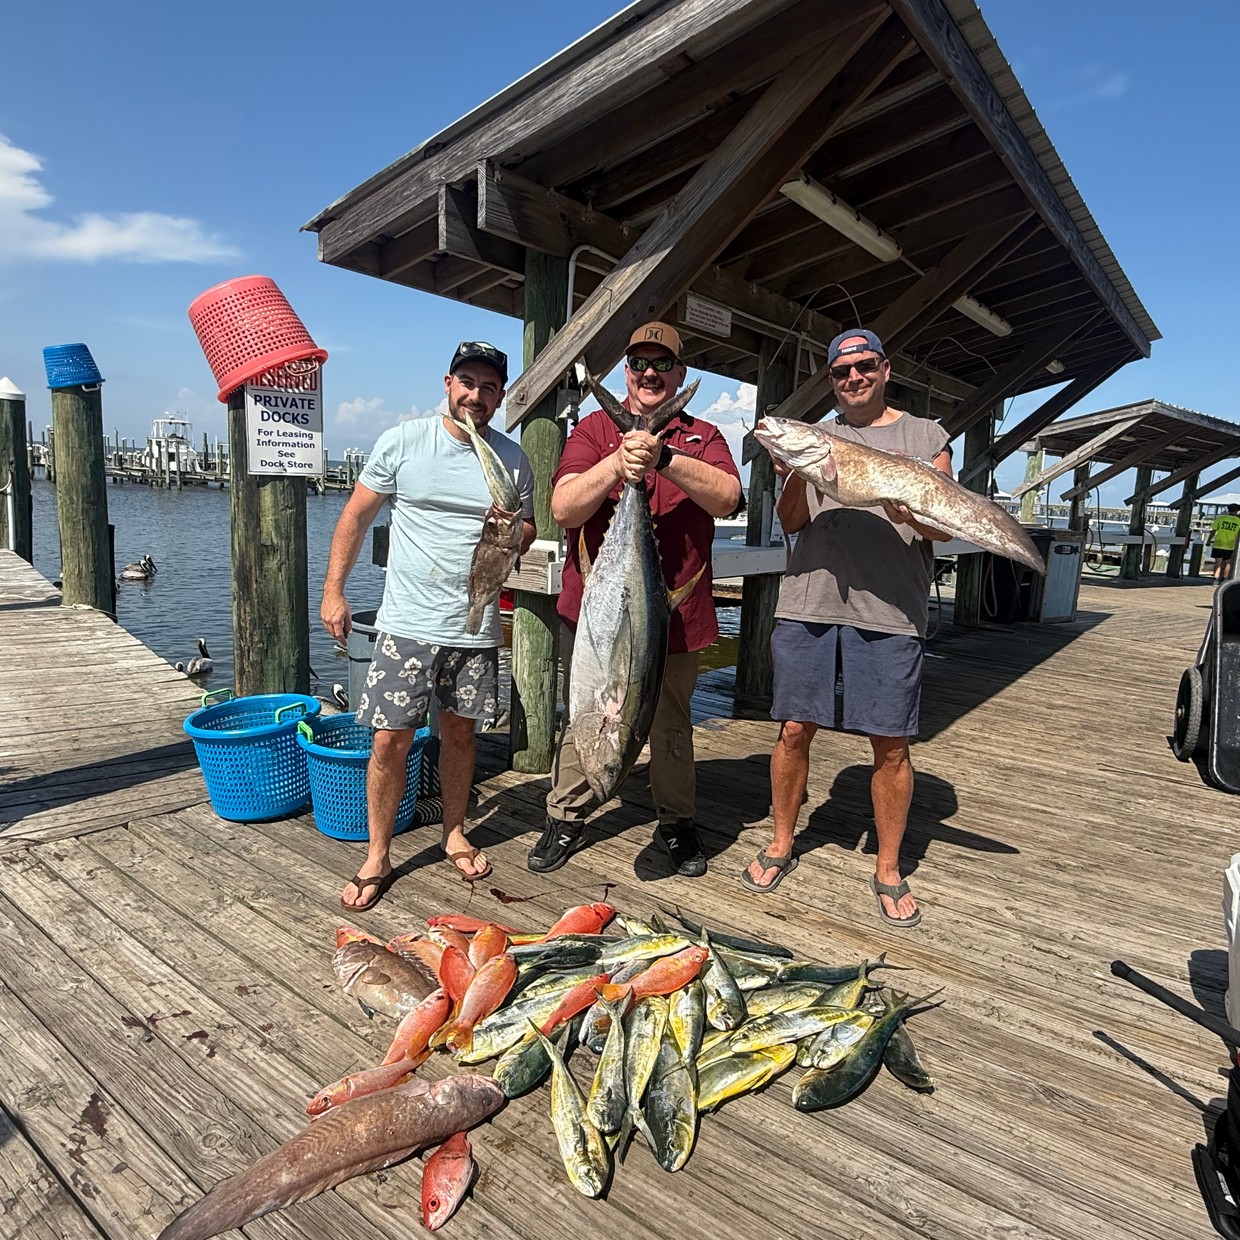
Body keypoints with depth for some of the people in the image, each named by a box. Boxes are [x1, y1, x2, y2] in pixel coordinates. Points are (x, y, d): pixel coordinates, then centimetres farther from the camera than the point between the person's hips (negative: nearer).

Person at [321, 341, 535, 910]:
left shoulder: (513, 460, 3)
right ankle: (377, 857, 17)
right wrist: (333, 592, 0)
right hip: (407, 623, -2)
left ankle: (454, 833, 34)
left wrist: (510, 531, -10)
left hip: (475, 626, 2)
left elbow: (528, 532, 14)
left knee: (459, 733, 14)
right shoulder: (402, 442, -3)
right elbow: (356, 517, 4)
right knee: (390, 740, -1)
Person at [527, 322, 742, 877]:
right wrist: (617, 463, -24)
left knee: (672, 723, 13)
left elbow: (727, 497, -12)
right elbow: (564, 508, -9)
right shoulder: (593, 429, 5)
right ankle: (565, 817, 28)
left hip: (675, 611, 1)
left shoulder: (702, 436, 8)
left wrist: (664, 457, -25)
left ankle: (676, 821, 31)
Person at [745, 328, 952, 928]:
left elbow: (944, 527, 5)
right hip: (808, 604, 2)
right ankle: (781, 846, 24)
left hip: (890, 611, -1)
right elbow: (792, 523, 8)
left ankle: (888, 871, 19)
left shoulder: (926, 435, 12)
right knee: (794, 730, 5)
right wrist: (795, 478, -11)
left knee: (891, 745, 2)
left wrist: (911, 513, -18)